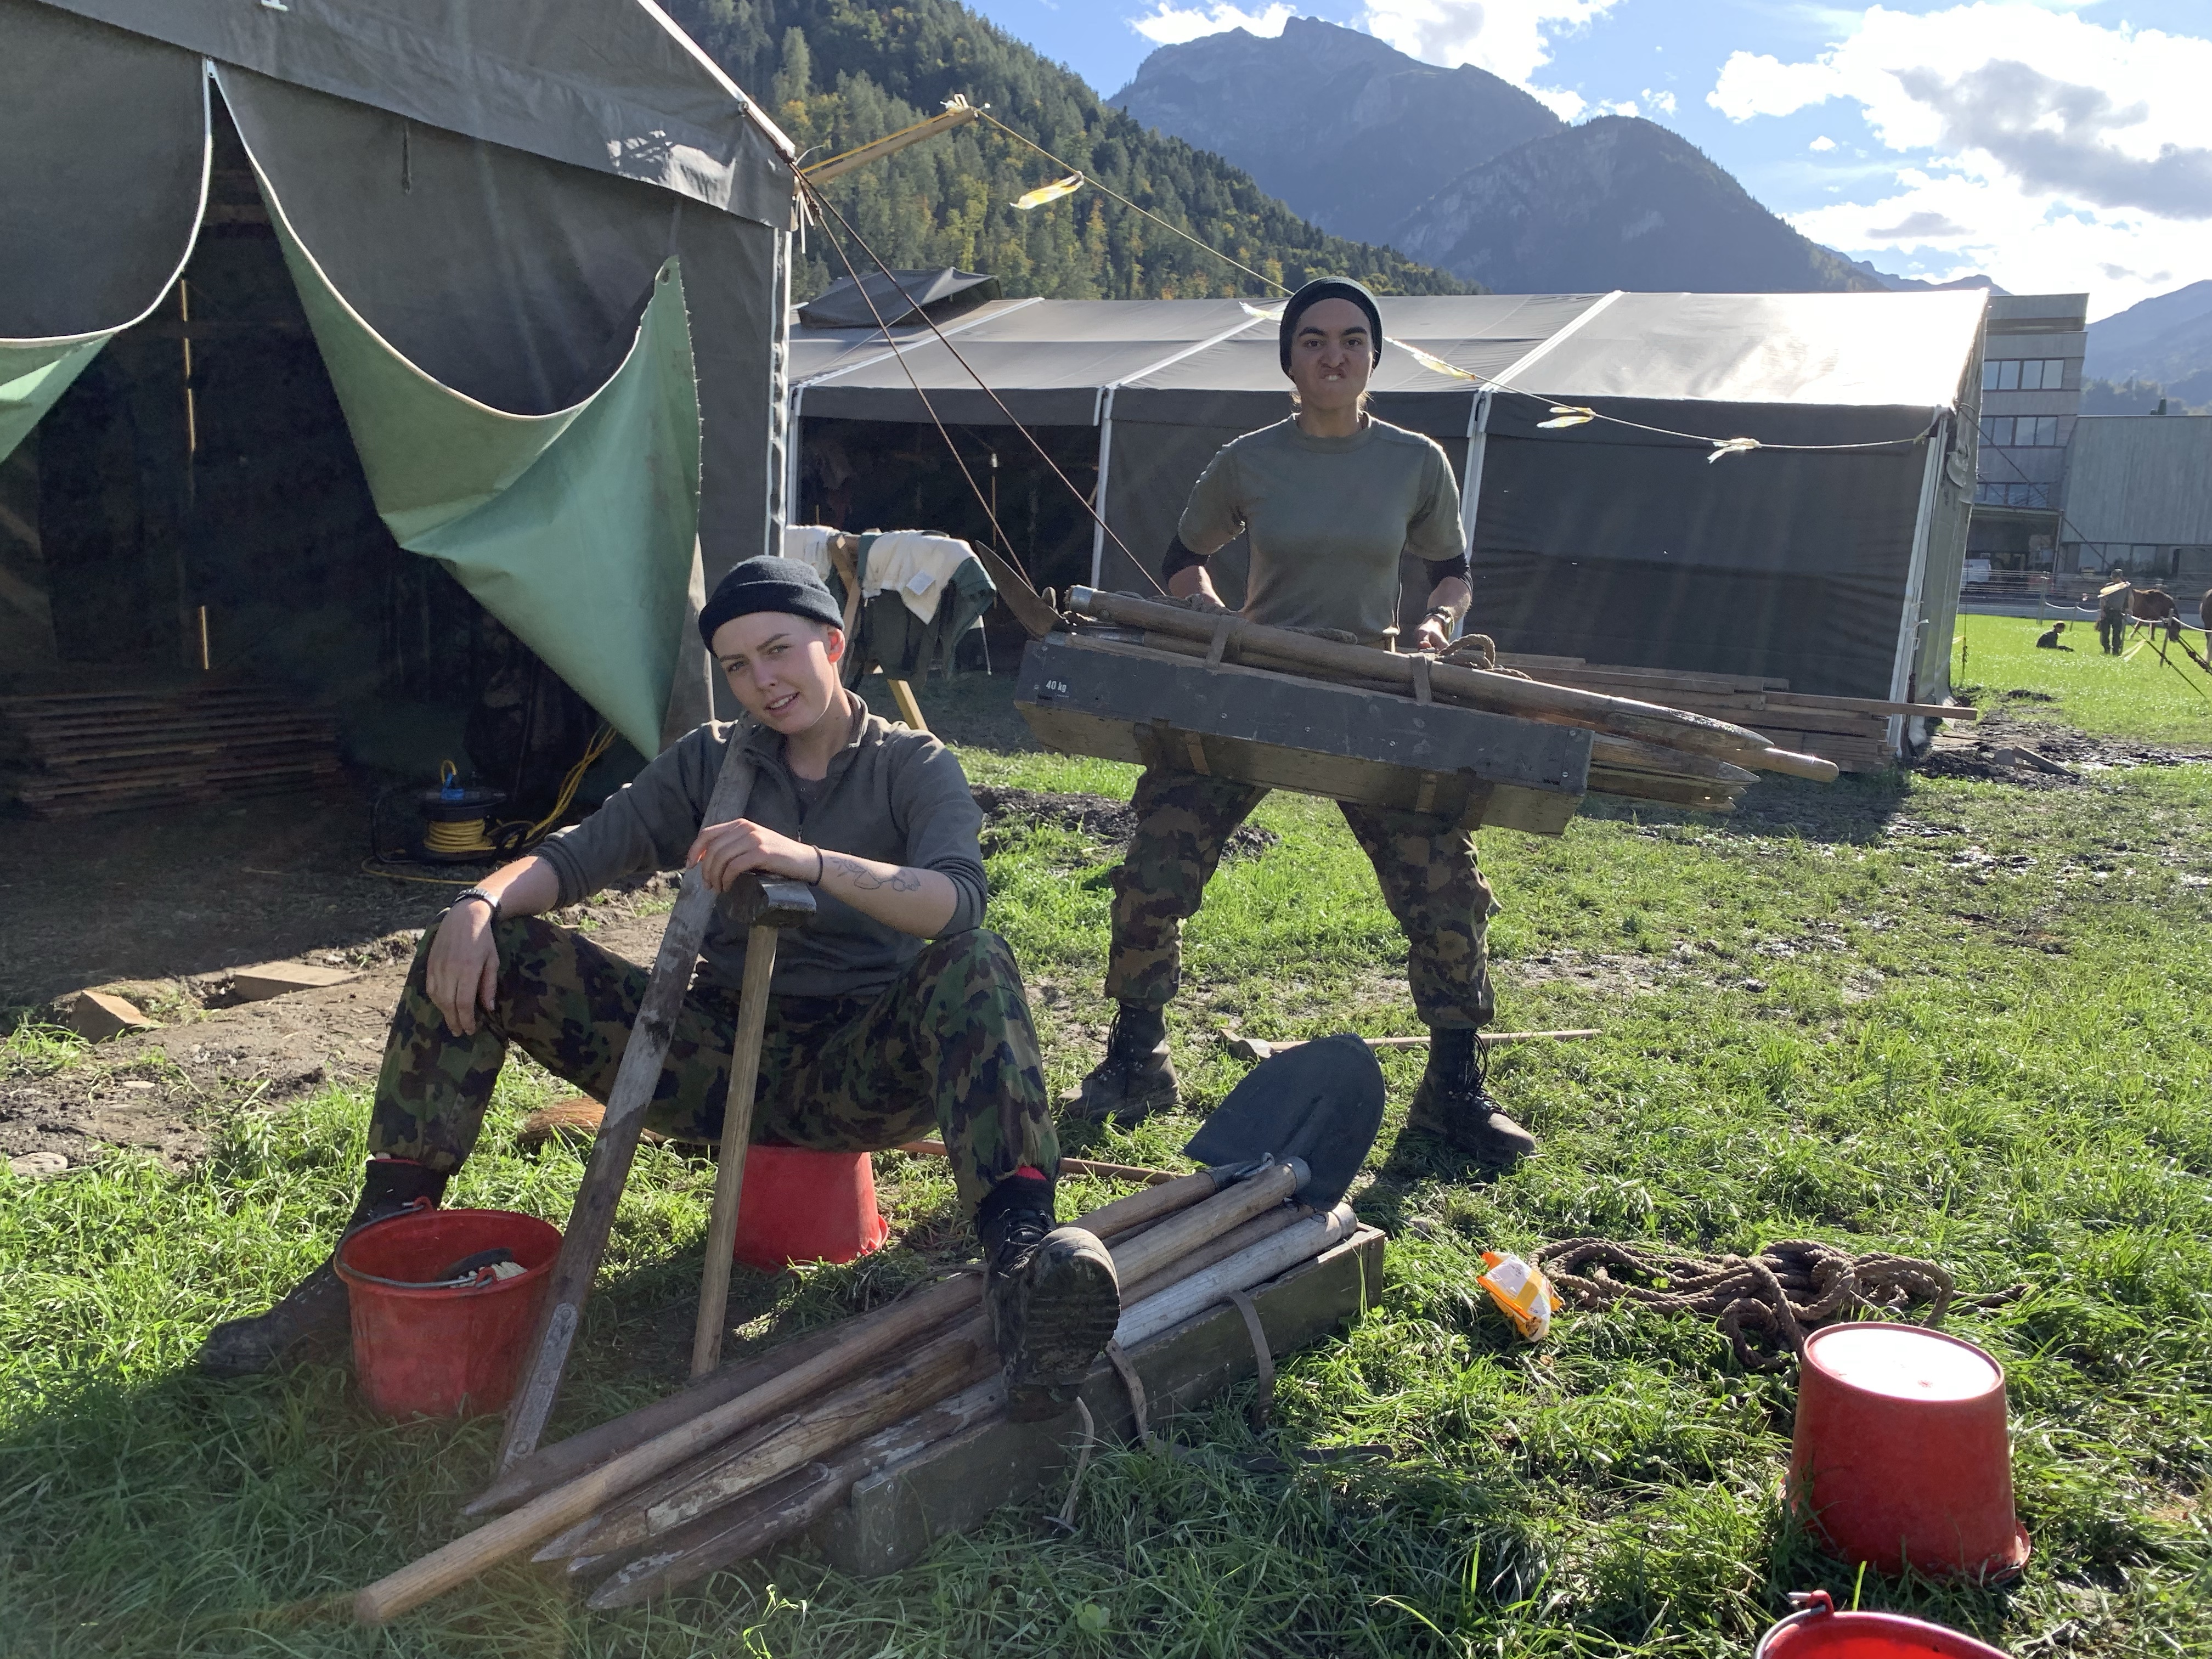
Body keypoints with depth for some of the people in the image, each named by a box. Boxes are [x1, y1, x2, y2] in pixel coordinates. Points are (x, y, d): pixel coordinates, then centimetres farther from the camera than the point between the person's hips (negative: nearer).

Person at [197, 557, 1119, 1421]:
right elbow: (579, 854, 2)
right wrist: (481, 903, -20)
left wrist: (806, 860, -36)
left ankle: (1022, 1258, -56)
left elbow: (957, 903, -20)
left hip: (854, 1069, -3)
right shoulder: (710, 763, 11)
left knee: (975, 966, -34)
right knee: (483, 946, -8)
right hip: (718, 1053, 4)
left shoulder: (916, 767, 0)